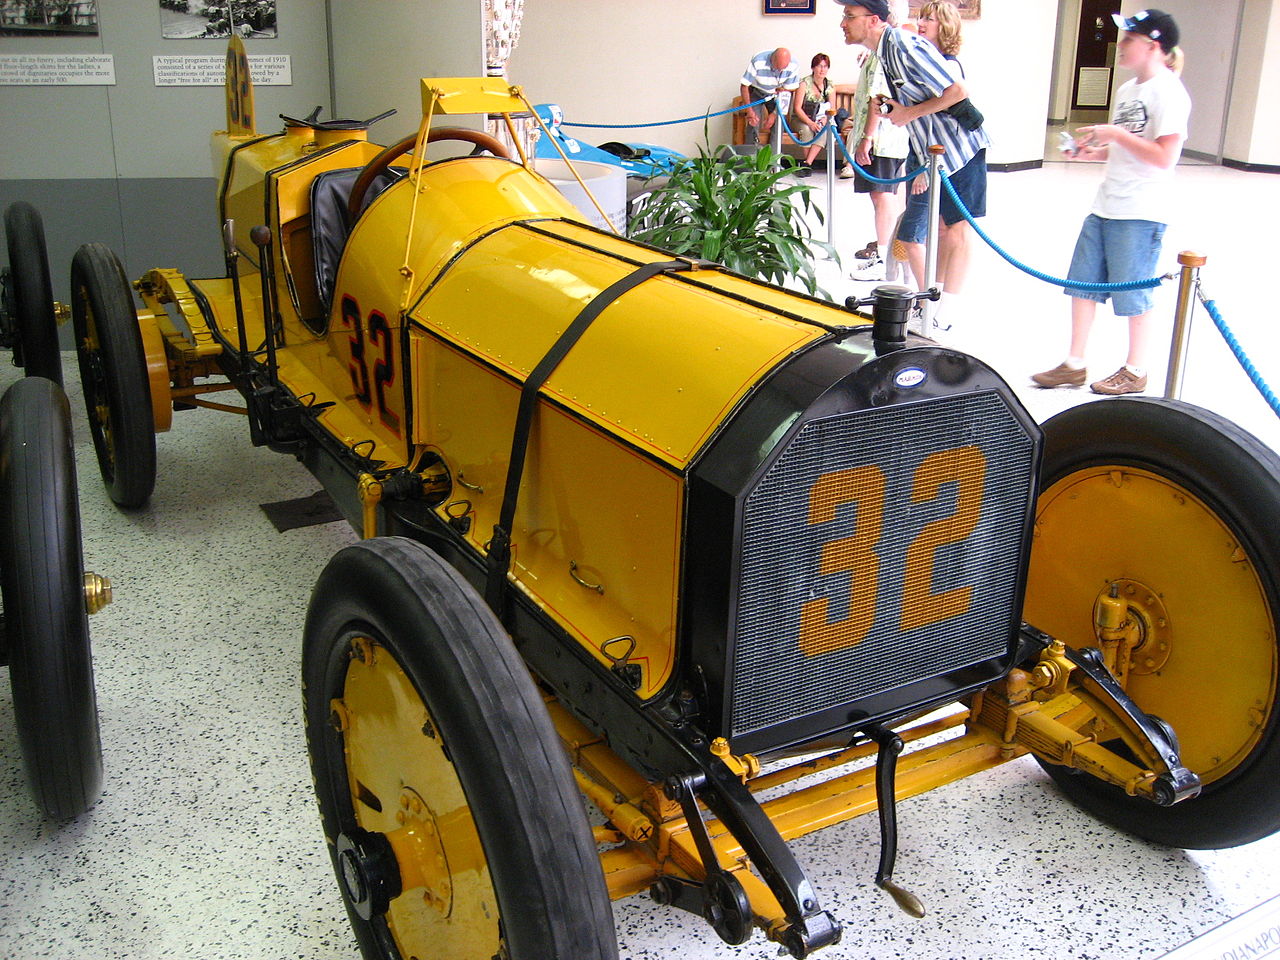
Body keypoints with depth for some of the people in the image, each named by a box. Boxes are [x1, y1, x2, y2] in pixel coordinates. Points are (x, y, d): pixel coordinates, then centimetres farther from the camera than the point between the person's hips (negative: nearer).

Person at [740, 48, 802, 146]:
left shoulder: (793, 66, -26)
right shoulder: (758, 62, -32)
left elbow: (788, 90, -13)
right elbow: (744, 86, -22)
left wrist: (774, 114, -18)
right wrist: (749, 111, -26)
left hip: (775, 94, 2)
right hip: (756, 92, -2)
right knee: (753, 123, -16)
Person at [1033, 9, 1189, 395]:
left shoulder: (1168, 93, -13)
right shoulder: (1127, 89, 14)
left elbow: (1164, 157, -20)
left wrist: (1116, 134, -17)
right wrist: (1097, 150, 8)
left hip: (1141, 213, -9)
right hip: (1106, 204, 9)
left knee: (1132, 294, 2)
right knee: (1082, 284, 9)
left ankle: (1135, 371, 18)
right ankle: (1074, 365, 19)